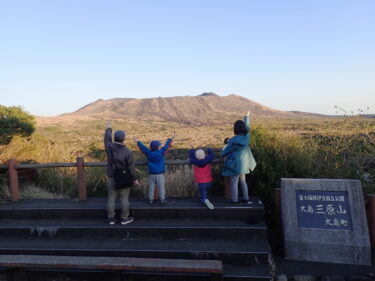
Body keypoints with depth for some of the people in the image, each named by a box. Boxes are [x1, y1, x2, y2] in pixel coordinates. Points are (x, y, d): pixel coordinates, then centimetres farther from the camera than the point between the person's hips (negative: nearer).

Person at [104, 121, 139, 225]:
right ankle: (124, 218, 20)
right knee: (124, 198, 10)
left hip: (111, 177, 3)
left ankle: (111, 218, 22)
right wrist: (135, 179, -3)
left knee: (111, 198, 13)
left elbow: (107, 138, 10)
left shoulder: (109, 147, -13)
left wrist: (108, 129, 28)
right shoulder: (128, 152, -21)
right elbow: (131, 167, -15)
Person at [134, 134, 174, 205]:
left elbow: (142, 147, 10)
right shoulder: (161, 152, -10)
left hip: (151, 174, 3)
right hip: (160, 173, -3)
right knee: (161, 187, 4)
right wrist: (170, 139, 18)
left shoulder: (148, 153, -5)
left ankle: (150, 200, 19)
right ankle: (162, 200, 8)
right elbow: (166, 145, 3)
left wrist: (138, 141, 26)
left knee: (151, 187, 12)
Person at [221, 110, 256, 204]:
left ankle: (235, 200, 12)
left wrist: (223, 154, 13)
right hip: (243, 164, 7)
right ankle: (245, 199, 26)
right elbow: (247, 126, 14)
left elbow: (226, 151, -11)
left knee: (234, 182, 4)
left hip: (235, 164, -7)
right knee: (243, 181, 20)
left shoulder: (233, 140, -23)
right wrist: (247, 117, 31)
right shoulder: (246, 136, -5)